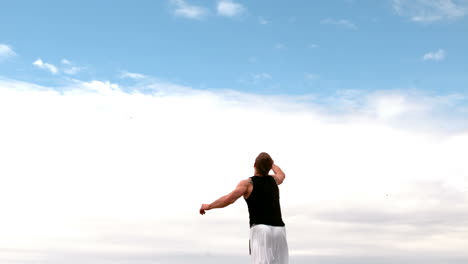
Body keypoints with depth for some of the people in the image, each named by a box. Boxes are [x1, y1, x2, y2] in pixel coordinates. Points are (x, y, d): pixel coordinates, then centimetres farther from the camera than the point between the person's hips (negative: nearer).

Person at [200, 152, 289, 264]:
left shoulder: (247, 183, 2)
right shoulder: (273, 180, 18)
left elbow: (229, 199, -13)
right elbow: (281, 175, 44)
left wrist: (208, 206, 1)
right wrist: (269, 162, 60)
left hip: (261, 230, -5)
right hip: (279, 230, 5)